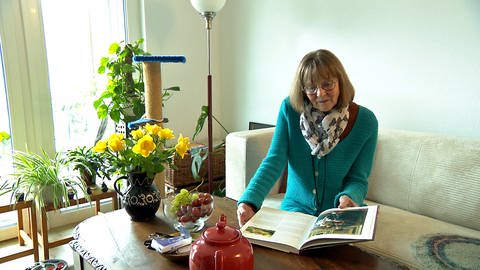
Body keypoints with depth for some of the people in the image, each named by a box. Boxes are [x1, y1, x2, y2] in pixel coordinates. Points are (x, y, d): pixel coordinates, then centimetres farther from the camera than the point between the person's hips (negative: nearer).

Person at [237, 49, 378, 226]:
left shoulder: (365, 120, -9)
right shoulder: (289, 109, -9)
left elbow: (358, 178, -5)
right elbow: (274, 161, -14)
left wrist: (349, 197, -29)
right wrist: (248, 201, -29)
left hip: (341, 214, 0)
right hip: (296, 208, 1)